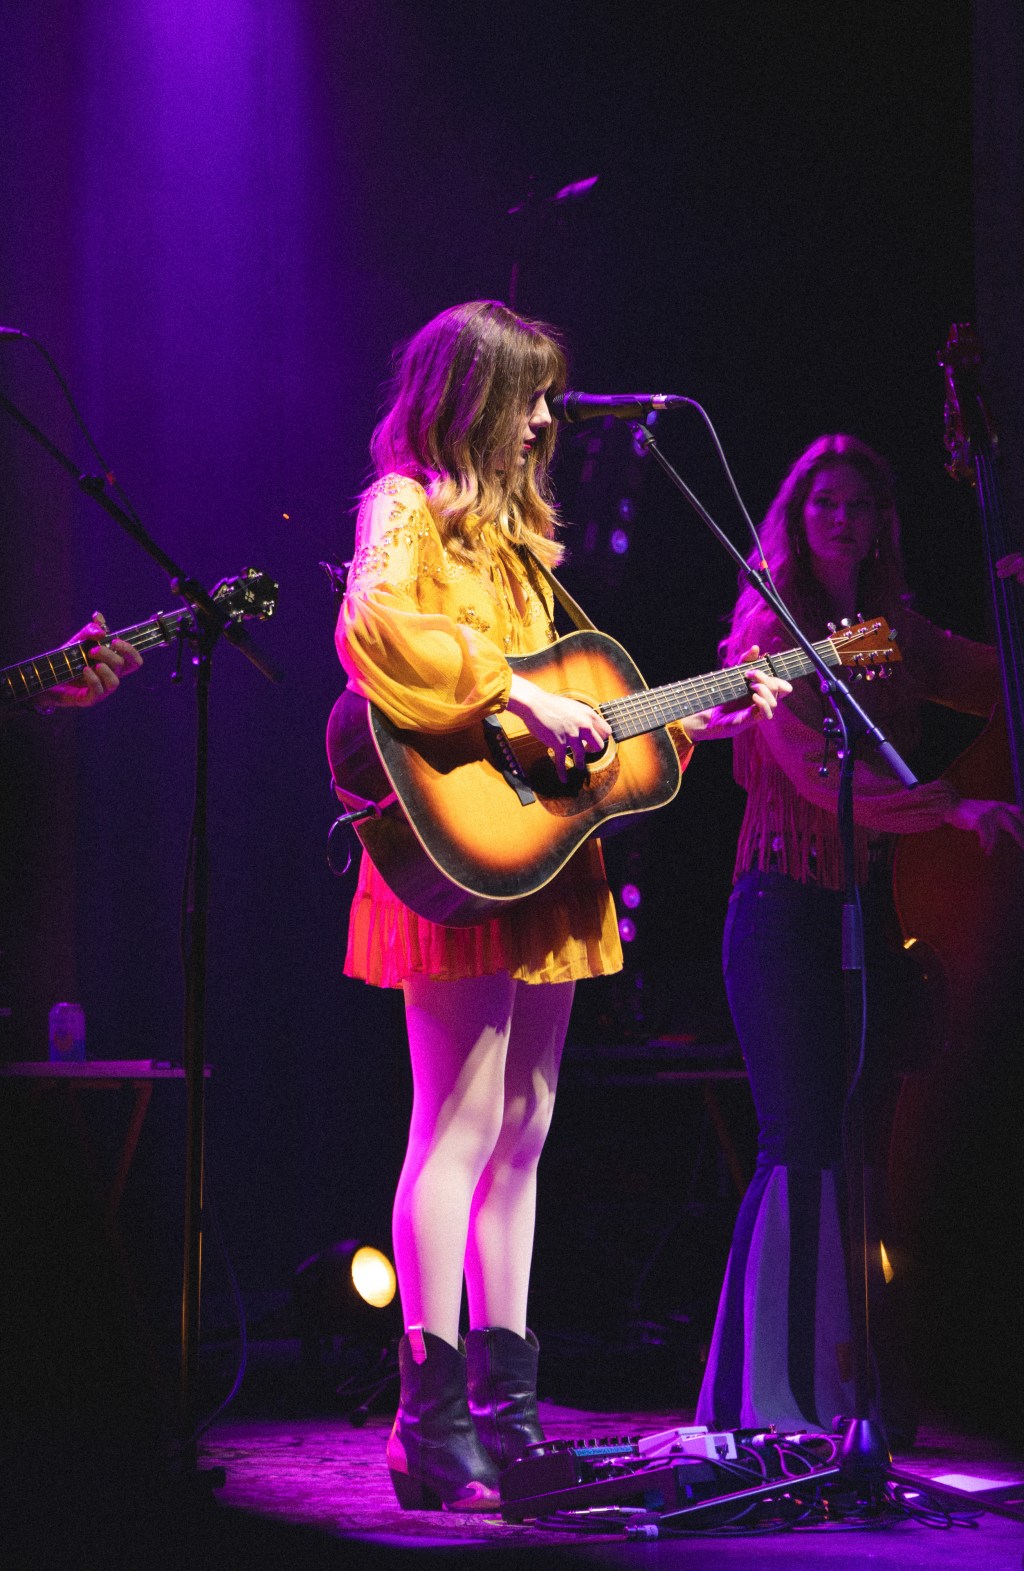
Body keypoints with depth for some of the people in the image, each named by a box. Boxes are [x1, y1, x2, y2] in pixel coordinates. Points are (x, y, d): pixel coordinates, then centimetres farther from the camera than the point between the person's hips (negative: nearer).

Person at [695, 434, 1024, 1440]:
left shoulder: (900, 636, 14)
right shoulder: (770, 632, -5)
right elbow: (817, 767, -18)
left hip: (874, 910, 6)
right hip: (789, 910, -6)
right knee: (801, 1148, -10)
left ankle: (853, 1388, 8)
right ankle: (764, 1397, -6)